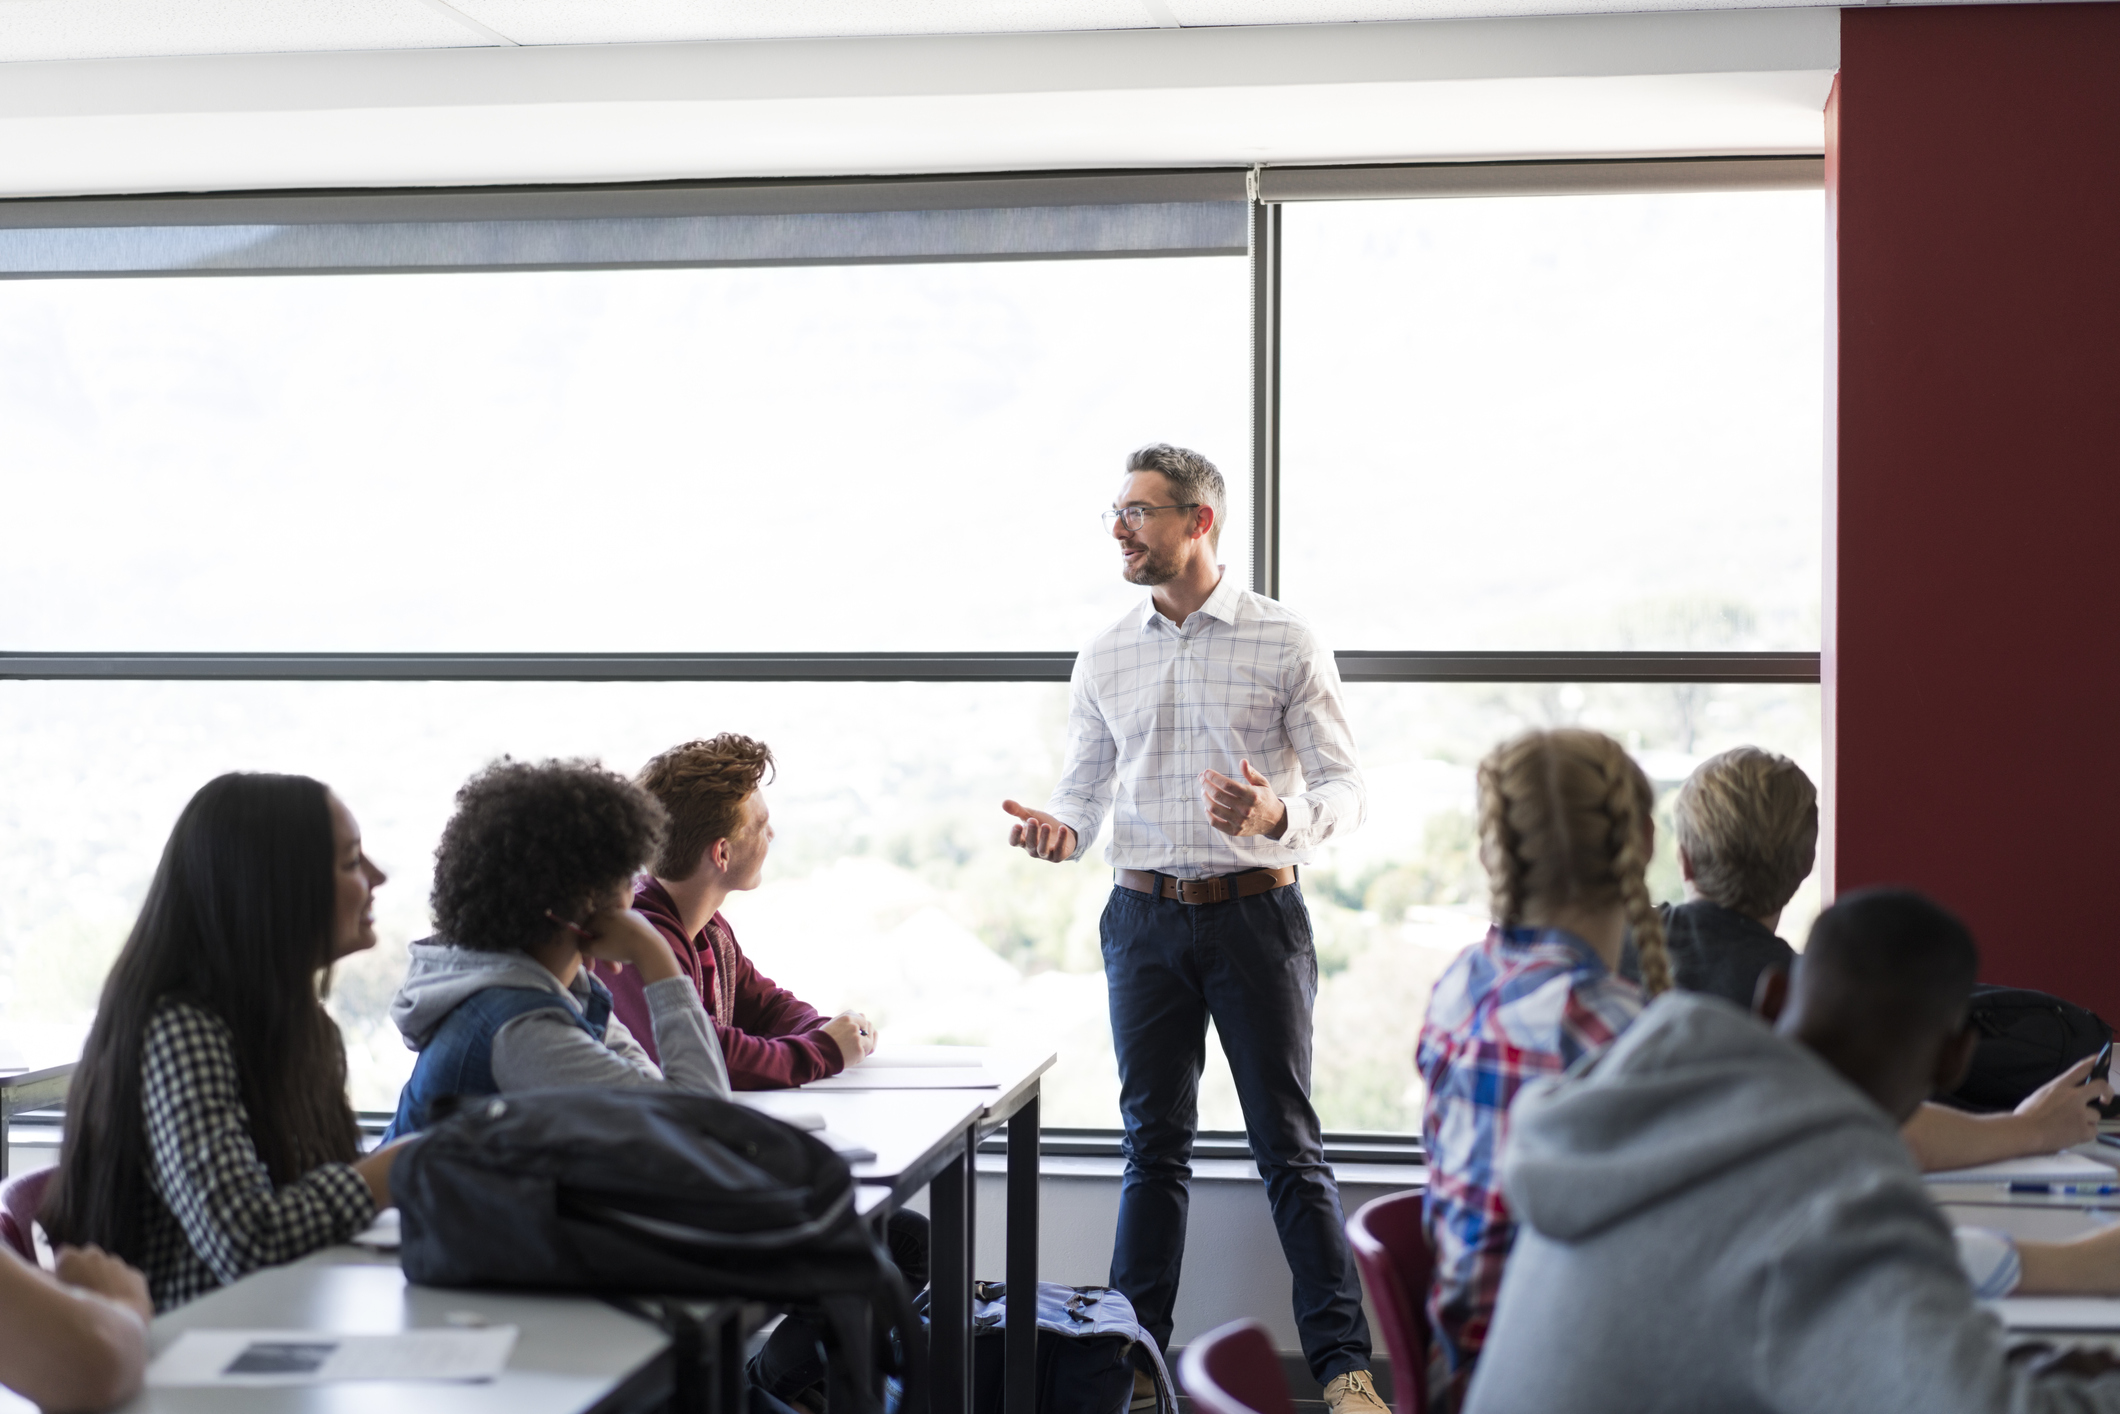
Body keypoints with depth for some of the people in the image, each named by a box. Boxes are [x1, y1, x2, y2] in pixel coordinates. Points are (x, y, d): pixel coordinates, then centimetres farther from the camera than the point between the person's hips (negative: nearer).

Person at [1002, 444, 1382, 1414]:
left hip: (1255, 910, -3)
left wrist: (1279, 816, -24)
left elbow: (1344, 788, -3)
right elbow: (1085, 787, 13)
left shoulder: (1285, 644, -2)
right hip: (1145, 915, 3)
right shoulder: (1104, 659, 9)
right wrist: (1056, 829, -10)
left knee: (1288, 1145, -1)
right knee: (1153, 1143, 9)